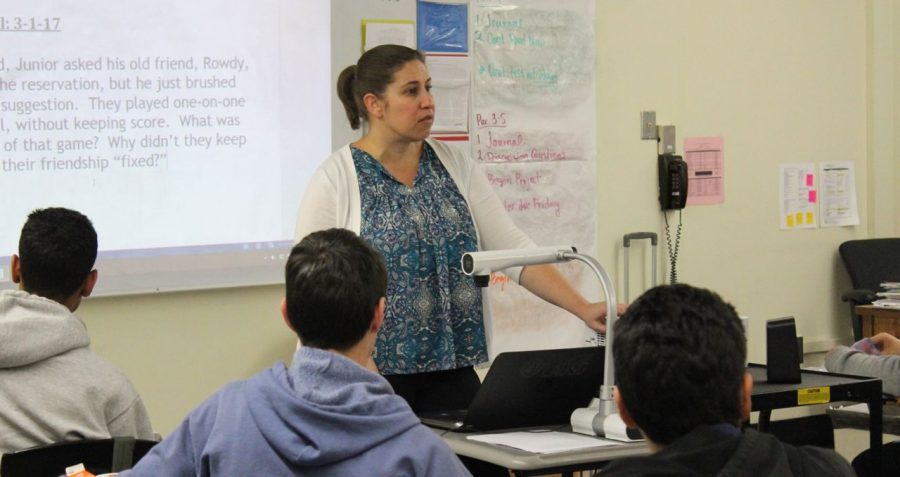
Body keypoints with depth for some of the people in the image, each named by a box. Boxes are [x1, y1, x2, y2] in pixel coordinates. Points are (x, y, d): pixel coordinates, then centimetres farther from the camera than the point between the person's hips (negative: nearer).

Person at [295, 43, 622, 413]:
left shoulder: (455, 166, 7)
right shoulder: (336, 179, -6)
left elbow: (512, 246, 2)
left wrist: (582, 308, -10)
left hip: (453, 368, 4)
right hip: (373, 375, -4)